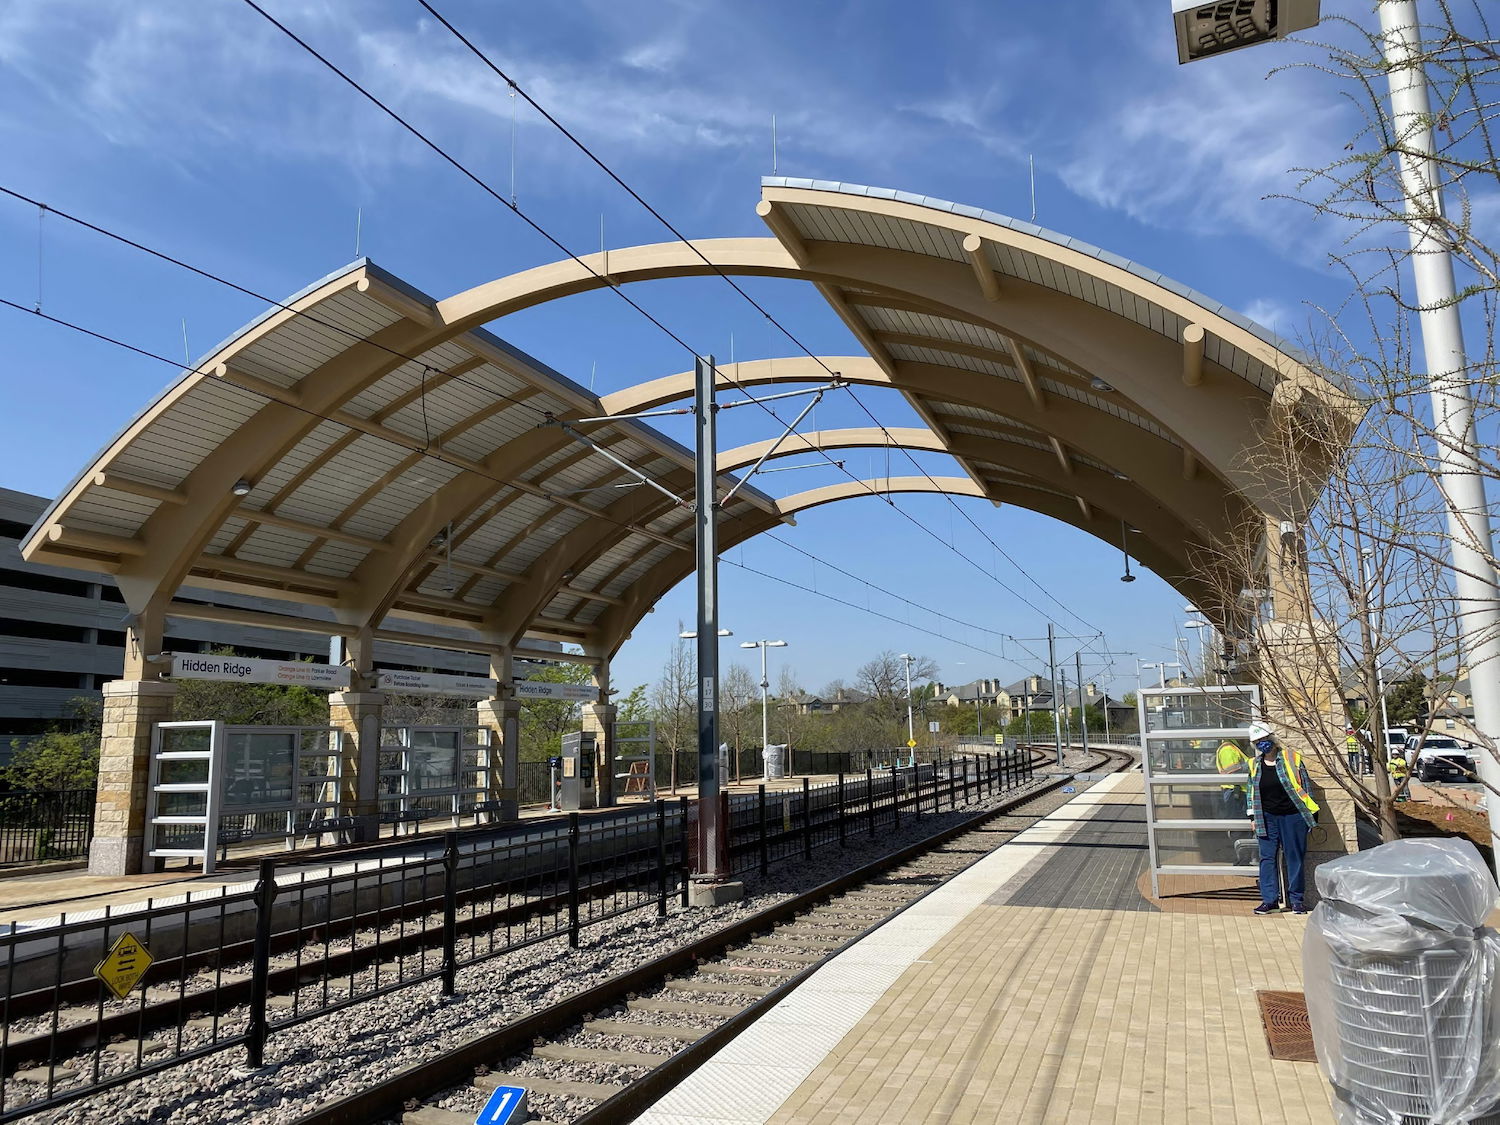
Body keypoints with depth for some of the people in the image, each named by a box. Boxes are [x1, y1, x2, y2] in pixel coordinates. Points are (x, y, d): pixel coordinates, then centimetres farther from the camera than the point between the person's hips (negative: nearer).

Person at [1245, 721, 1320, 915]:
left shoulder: (1292, 758, -2)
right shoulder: (1254, 765, 8)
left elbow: (1306, 786, 3)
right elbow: (1251, 792, 15)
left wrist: (1312, 813, 2)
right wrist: (1253, 817, 11)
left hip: (1292, 816, -3)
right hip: (1267, 818, 3)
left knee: (1294, 858, 4)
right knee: (1267, 858, 1)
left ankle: (1296, 900, 13)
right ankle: (1270, 899, 6)